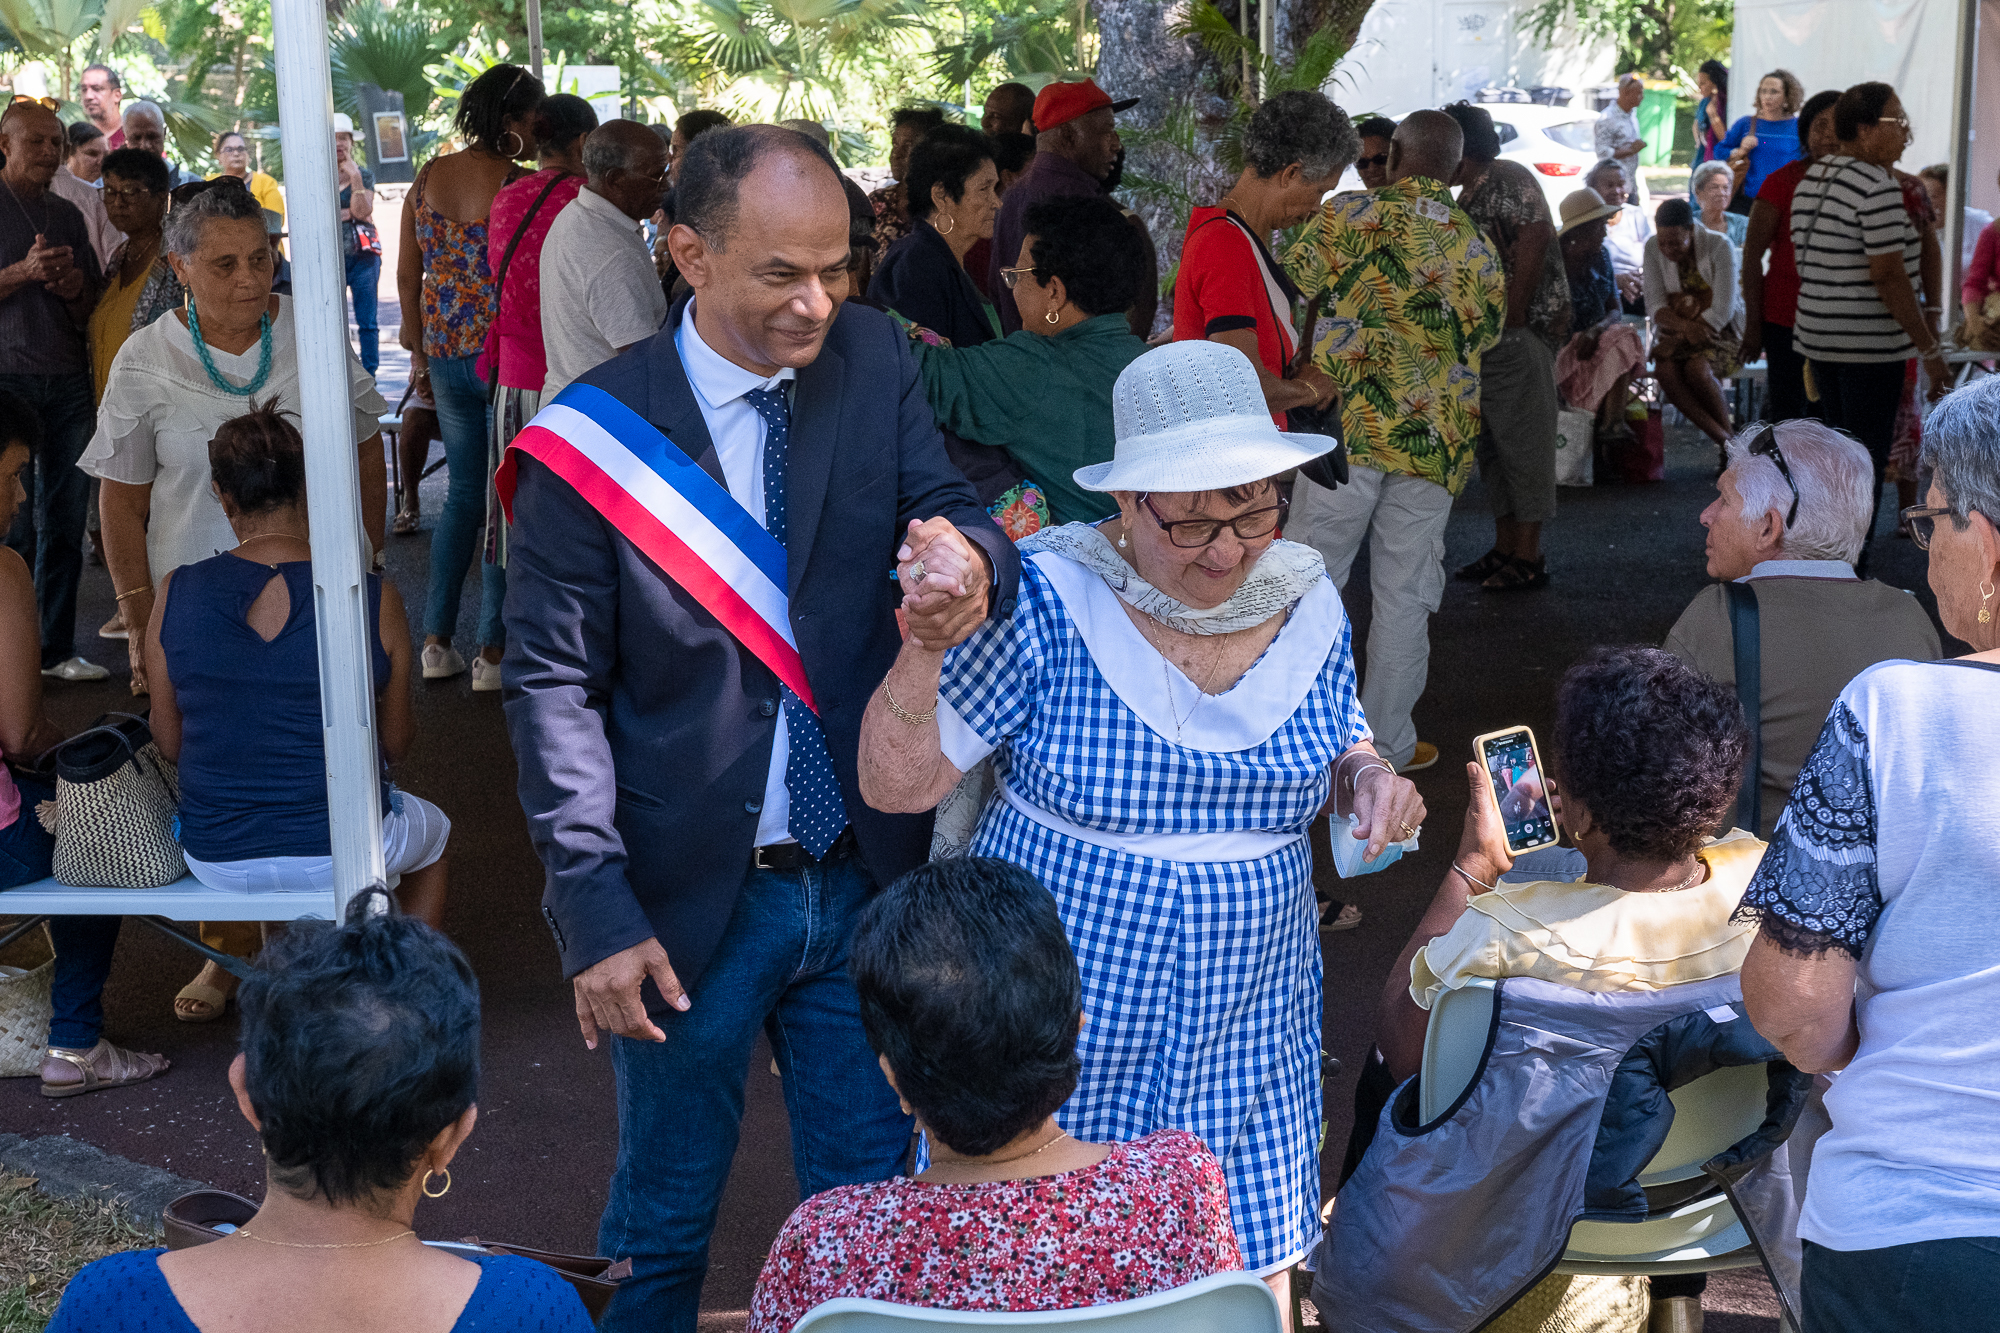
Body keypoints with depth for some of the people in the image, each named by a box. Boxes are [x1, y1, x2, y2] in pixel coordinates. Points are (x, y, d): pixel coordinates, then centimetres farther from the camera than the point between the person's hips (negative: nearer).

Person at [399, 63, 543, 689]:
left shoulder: (428, 177, 5)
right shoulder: (519, 186, -14)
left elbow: (408, 274, 9)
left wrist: (420, 352, 18)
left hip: (446, 354, 6)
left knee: (463, 493, 17)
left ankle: (437, 642, 17)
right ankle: (492, 650, 6)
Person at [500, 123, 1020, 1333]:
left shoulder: (875, 360, -2)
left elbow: (952, 512, -9)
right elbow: (554, 684, -11)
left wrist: (973, 562, -35)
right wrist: (596, 909, -16)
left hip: (864, 874, 3)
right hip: (690, 899, -3)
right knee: (667, 1227, 16)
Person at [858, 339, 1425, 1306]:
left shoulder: (1307, 602, -2)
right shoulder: (1048, 598, -15)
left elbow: (1338, 741, 17)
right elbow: (896, 785, -13)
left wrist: (1369, 777, -6)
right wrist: (923, 648, -30)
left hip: (1246, 1036, 4)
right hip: (1061, 1036, -3)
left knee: (1254, 1271, 13)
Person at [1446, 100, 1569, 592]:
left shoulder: (1509, 180, -12)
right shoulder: (1468, 196, 19)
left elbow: (1536, 238, -22)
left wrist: (1511, 318, -22)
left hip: (1521, 332, -10)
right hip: (1482, 336, 10)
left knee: (1523, 441, -6)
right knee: (1493, 442, 13)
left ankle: (1529, 557, -3)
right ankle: (1504, 547, 20)